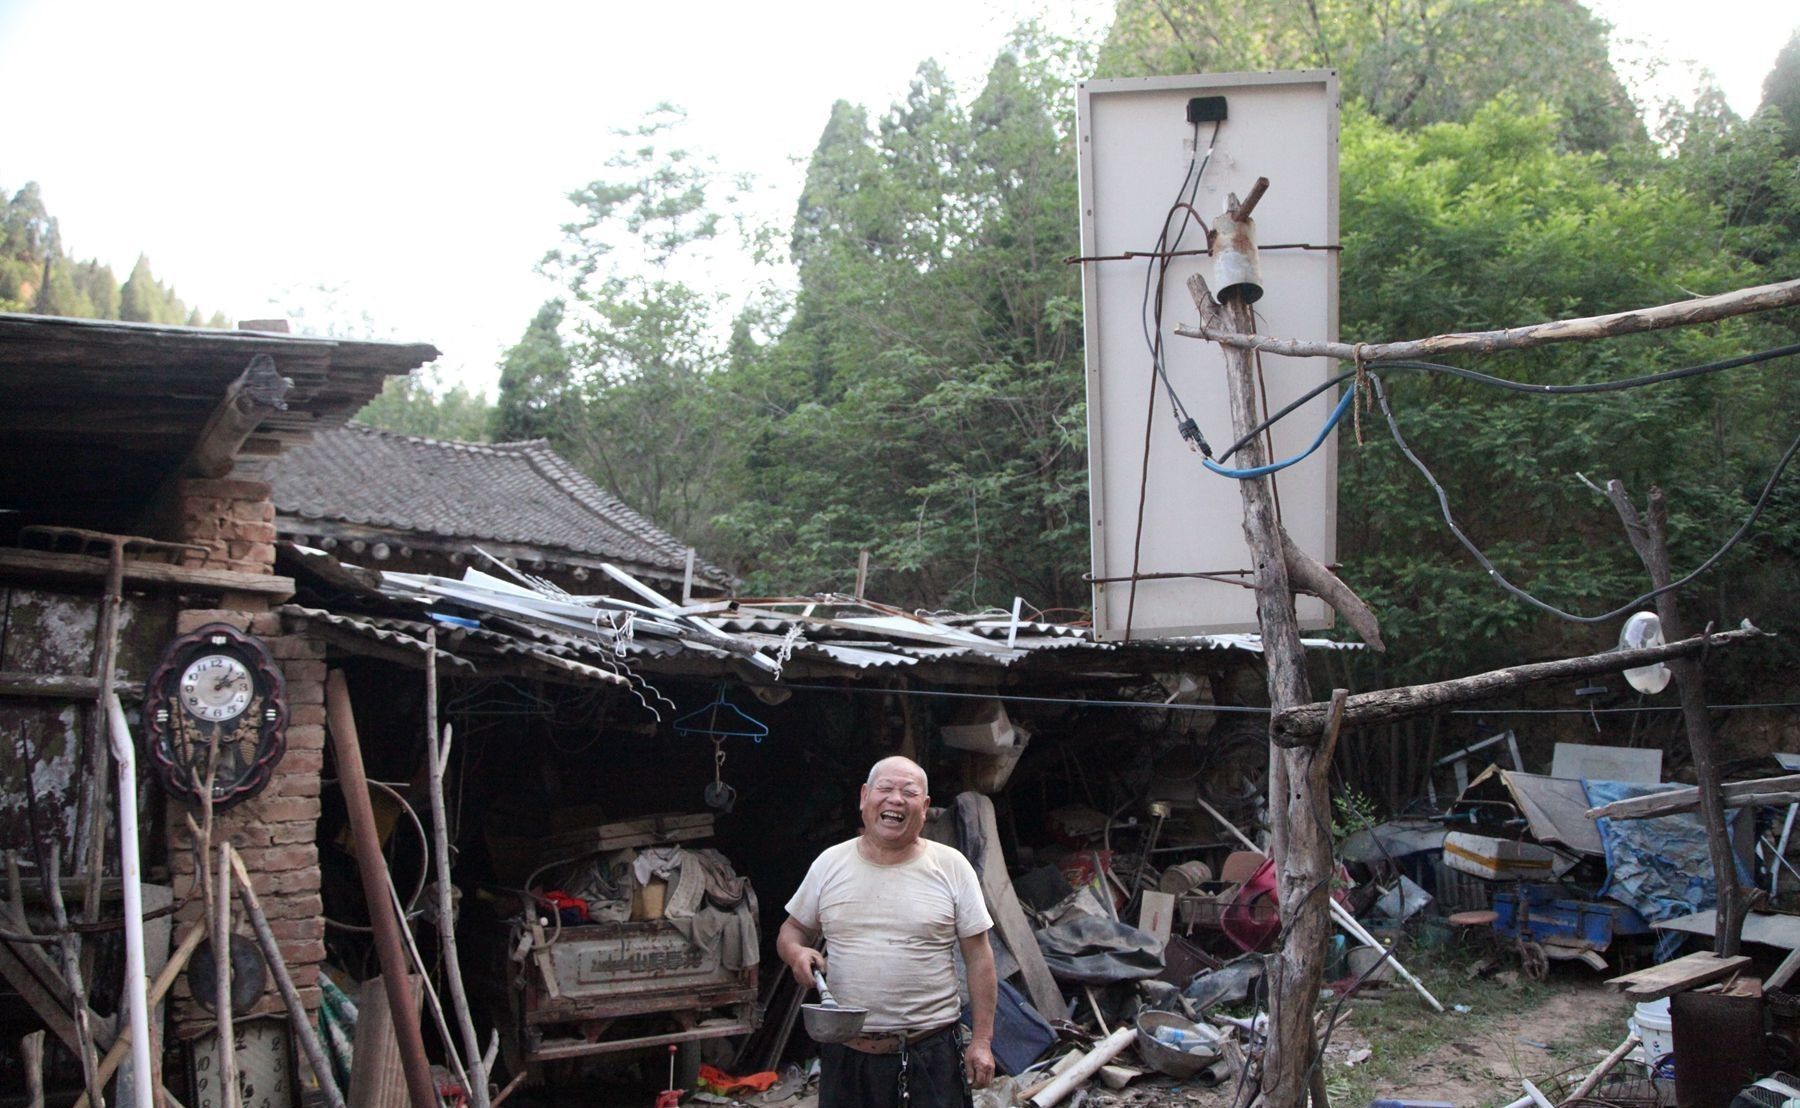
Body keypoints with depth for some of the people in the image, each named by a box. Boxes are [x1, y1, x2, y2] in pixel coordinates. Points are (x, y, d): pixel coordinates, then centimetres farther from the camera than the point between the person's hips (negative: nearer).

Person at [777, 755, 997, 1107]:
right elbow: (793, 930, 15)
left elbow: (978, 957, 0)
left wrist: (982, 1040, -4)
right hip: (846, 1052, 2)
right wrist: (796, 952, -9)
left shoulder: (952, 867, -1)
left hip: (931, 1051, -2)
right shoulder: (829, 864, 4)